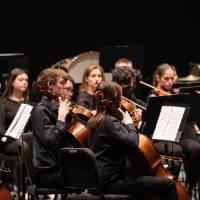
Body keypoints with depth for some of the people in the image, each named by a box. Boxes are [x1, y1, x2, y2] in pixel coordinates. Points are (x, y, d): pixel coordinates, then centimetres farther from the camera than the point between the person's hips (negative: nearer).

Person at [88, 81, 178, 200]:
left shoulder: (97, 120, 12)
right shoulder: (110, 121, -15)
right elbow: (132, 144, -25)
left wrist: (125, 124, 12)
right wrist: (130, 124, -10)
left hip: (100, 179, 10)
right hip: (111, 181, -10)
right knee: (167, 184, -12)